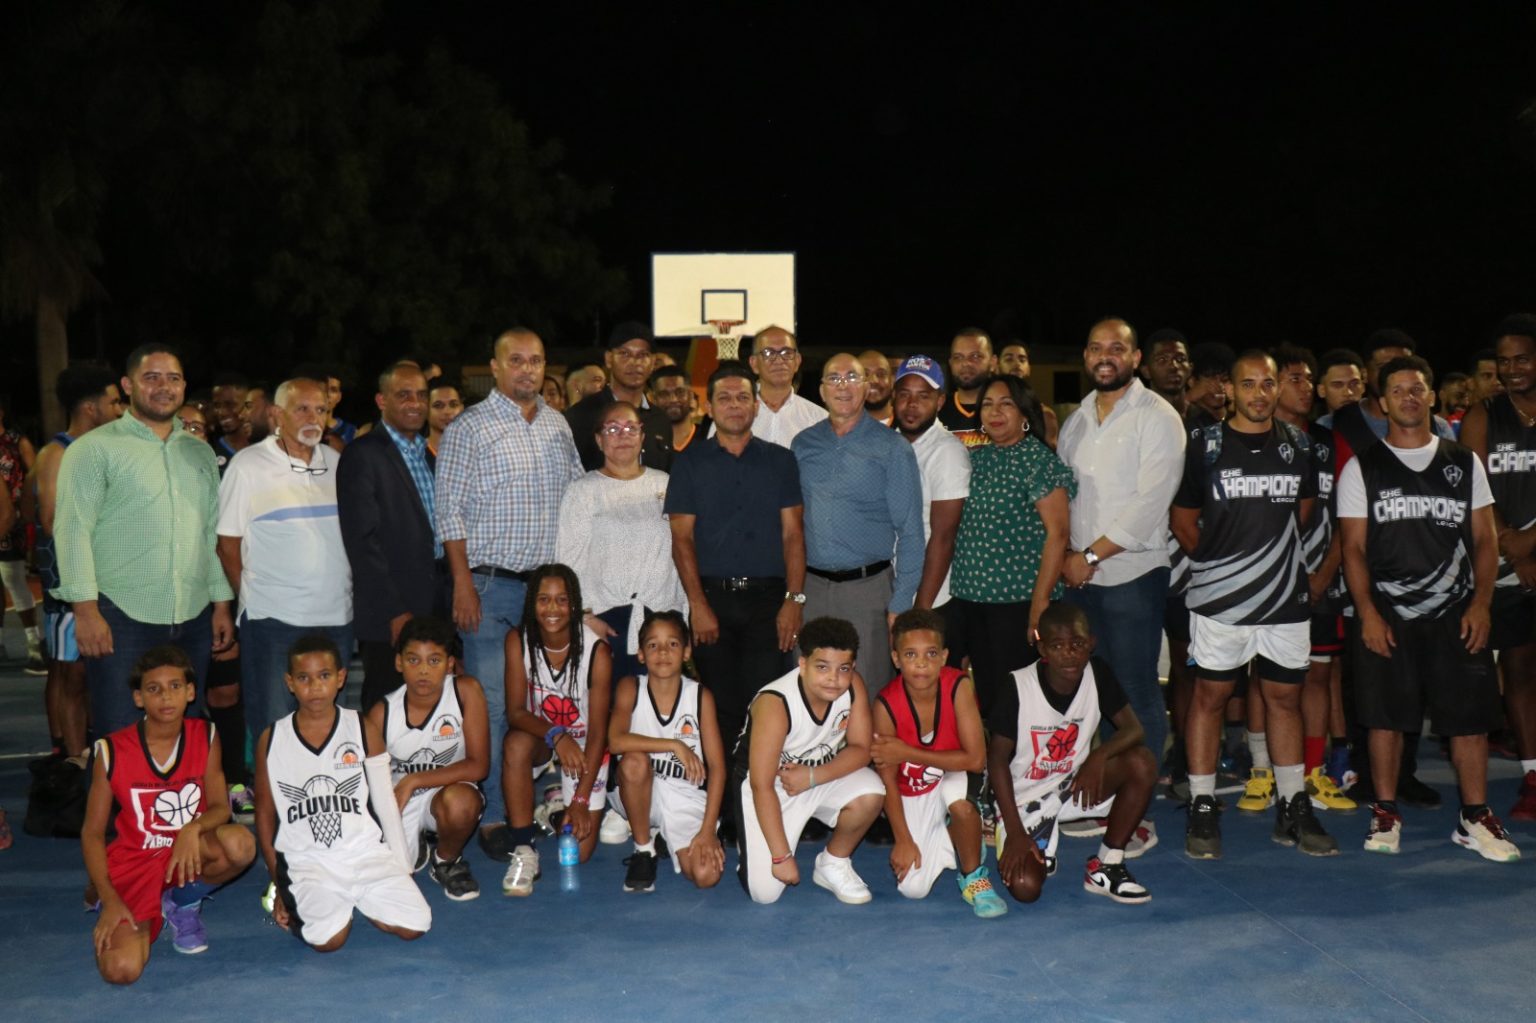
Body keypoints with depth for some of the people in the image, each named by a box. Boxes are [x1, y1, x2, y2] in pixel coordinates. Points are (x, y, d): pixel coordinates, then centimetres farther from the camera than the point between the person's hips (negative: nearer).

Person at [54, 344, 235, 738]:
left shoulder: (200, 452, 16)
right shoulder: (95, 449, -1)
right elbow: (73, 531, -8)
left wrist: (222, 604, 12)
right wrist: (86, 609, -15)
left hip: (193, 620, 5)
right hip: (121, 620, -5)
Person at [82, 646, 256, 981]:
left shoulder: (205, 737, -5)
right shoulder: (113, 751, -9)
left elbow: (220, 808, -6)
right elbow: (92, 833, -4)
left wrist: (193, 828, -30)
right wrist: (110, 901, -14)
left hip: (189, 852, 1)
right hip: (133, 864, -1)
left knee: (240, 843, -33)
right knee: (120, 970, -24)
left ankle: (183, 904, 0)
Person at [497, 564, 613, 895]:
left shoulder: (596, 650, -23)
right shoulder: (518, 641, -17)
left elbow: (598, 731, -19)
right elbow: (515, 712, -19)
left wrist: (582, 800, -22)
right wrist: (555, 735, -39)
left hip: (584, 745, -1)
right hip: (538, 734, 1)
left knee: (579, 851, -6)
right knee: (516, 743, -37)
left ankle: (561, 802, 28)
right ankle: (524, 851, -23)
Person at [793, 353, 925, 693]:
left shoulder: (892, 449, -1)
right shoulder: (803, 444, 9)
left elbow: (910, 532, -2)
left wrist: (900, 604, -7)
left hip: (867, 588, -3)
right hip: (809, 587, 3)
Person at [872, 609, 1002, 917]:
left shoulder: (959, 686, -25)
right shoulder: (886, 704, -22)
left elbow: (976, 759, -29)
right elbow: (888, 779, -13)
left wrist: (907, 753, -28)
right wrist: (903, 840, -12)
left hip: (953, 779, -1)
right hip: (911, 796, 1)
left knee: (957, 793, -38)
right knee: (912, 888, -10)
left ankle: (974, 877, -10)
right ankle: (949, 842, 22)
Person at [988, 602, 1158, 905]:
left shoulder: (1098, 674, -11)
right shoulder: (1018, 688, -21)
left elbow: (1133, 729, -10)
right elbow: (997, 758, -15)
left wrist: (1099, 756, -32)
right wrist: (1015, 831, -17)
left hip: (1073, 784, 4)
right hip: (1025, 797, -4)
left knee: (1142, 763, -23)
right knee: (1025, 887, -23)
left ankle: (1106, 867, -6)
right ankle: (1039, 850, 15)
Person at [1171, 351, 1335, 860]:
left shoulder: (1297, 445, 6)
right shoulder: (1206, 445, -2)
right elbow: (1183, 518, 5)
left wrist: (1273, 552, 12)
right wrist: (1217, 560, 5)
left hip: (1286, 595, 3)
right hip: (1220, 595, -3)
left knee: (1284, 697, 10)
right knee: (1211, 694, 2)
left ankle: (1293, 808, 21)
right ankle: (1202, 809, 10)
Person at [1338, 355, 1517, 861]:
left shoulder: (1464, 463, 9)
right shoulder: (1362, 468, 2)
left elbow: (1484, 540, 7)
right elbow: (1354, 547, 0)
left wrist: (1480, 603, -4)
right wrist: (1367, 613, -9)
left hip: (1455, 613, 2)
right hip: (1387, 615, -1)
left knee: (1470, 716, 2)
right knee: (1386, 716, 2)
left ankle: (1475, 819, 13)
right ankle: (1386, 814, 14)